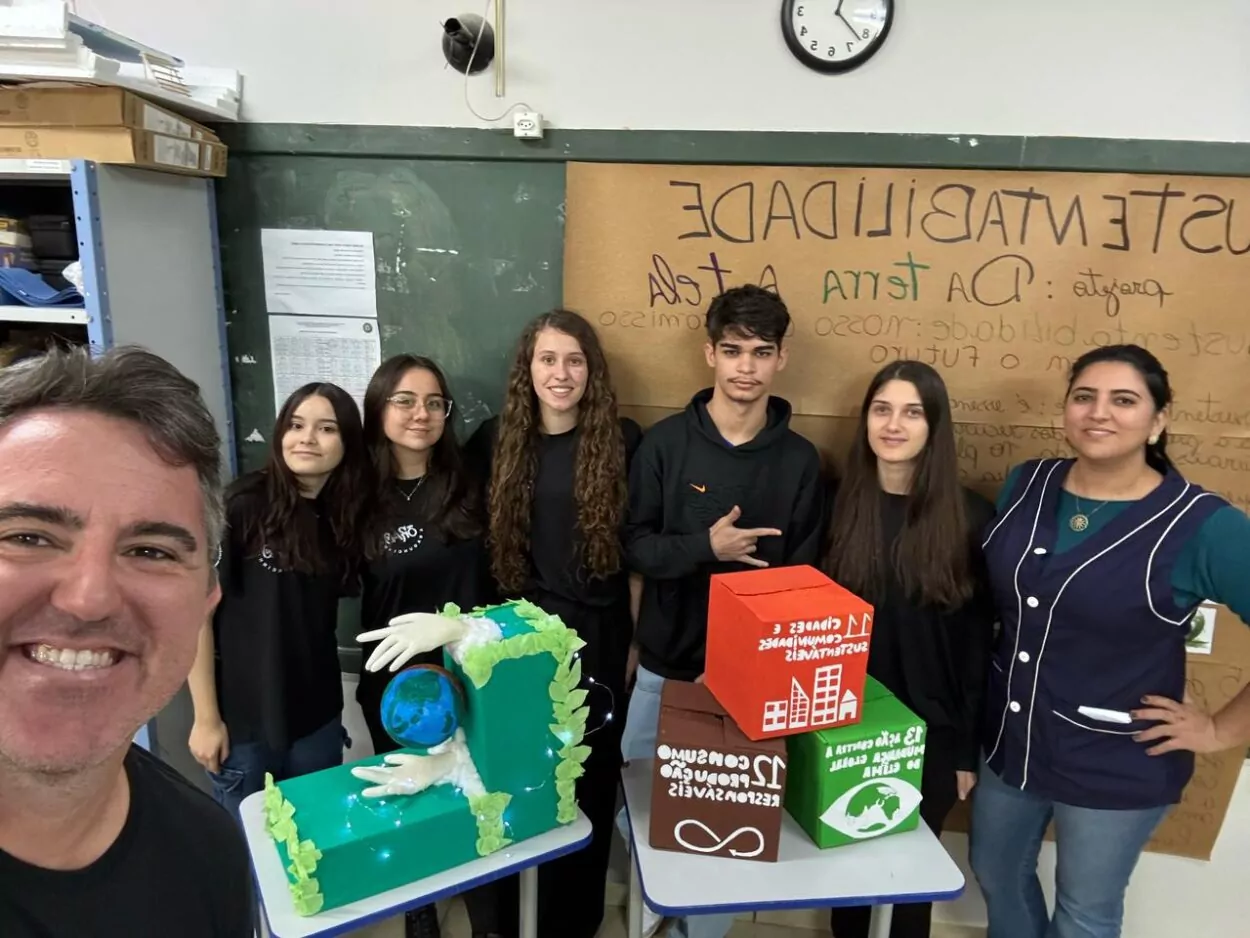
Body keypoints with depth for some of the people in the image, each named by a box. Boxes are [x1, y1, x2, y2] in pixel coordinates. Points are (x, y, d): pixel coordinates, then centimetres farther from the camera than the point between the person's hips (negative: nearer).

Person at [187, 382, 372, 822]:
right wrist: (206, 717, -10)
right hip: (243, 719, -4)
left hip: (318, 718, 4)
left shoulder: (346, 517, 0)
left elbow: (326, 612, 8)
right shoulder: (243, 506, -15)